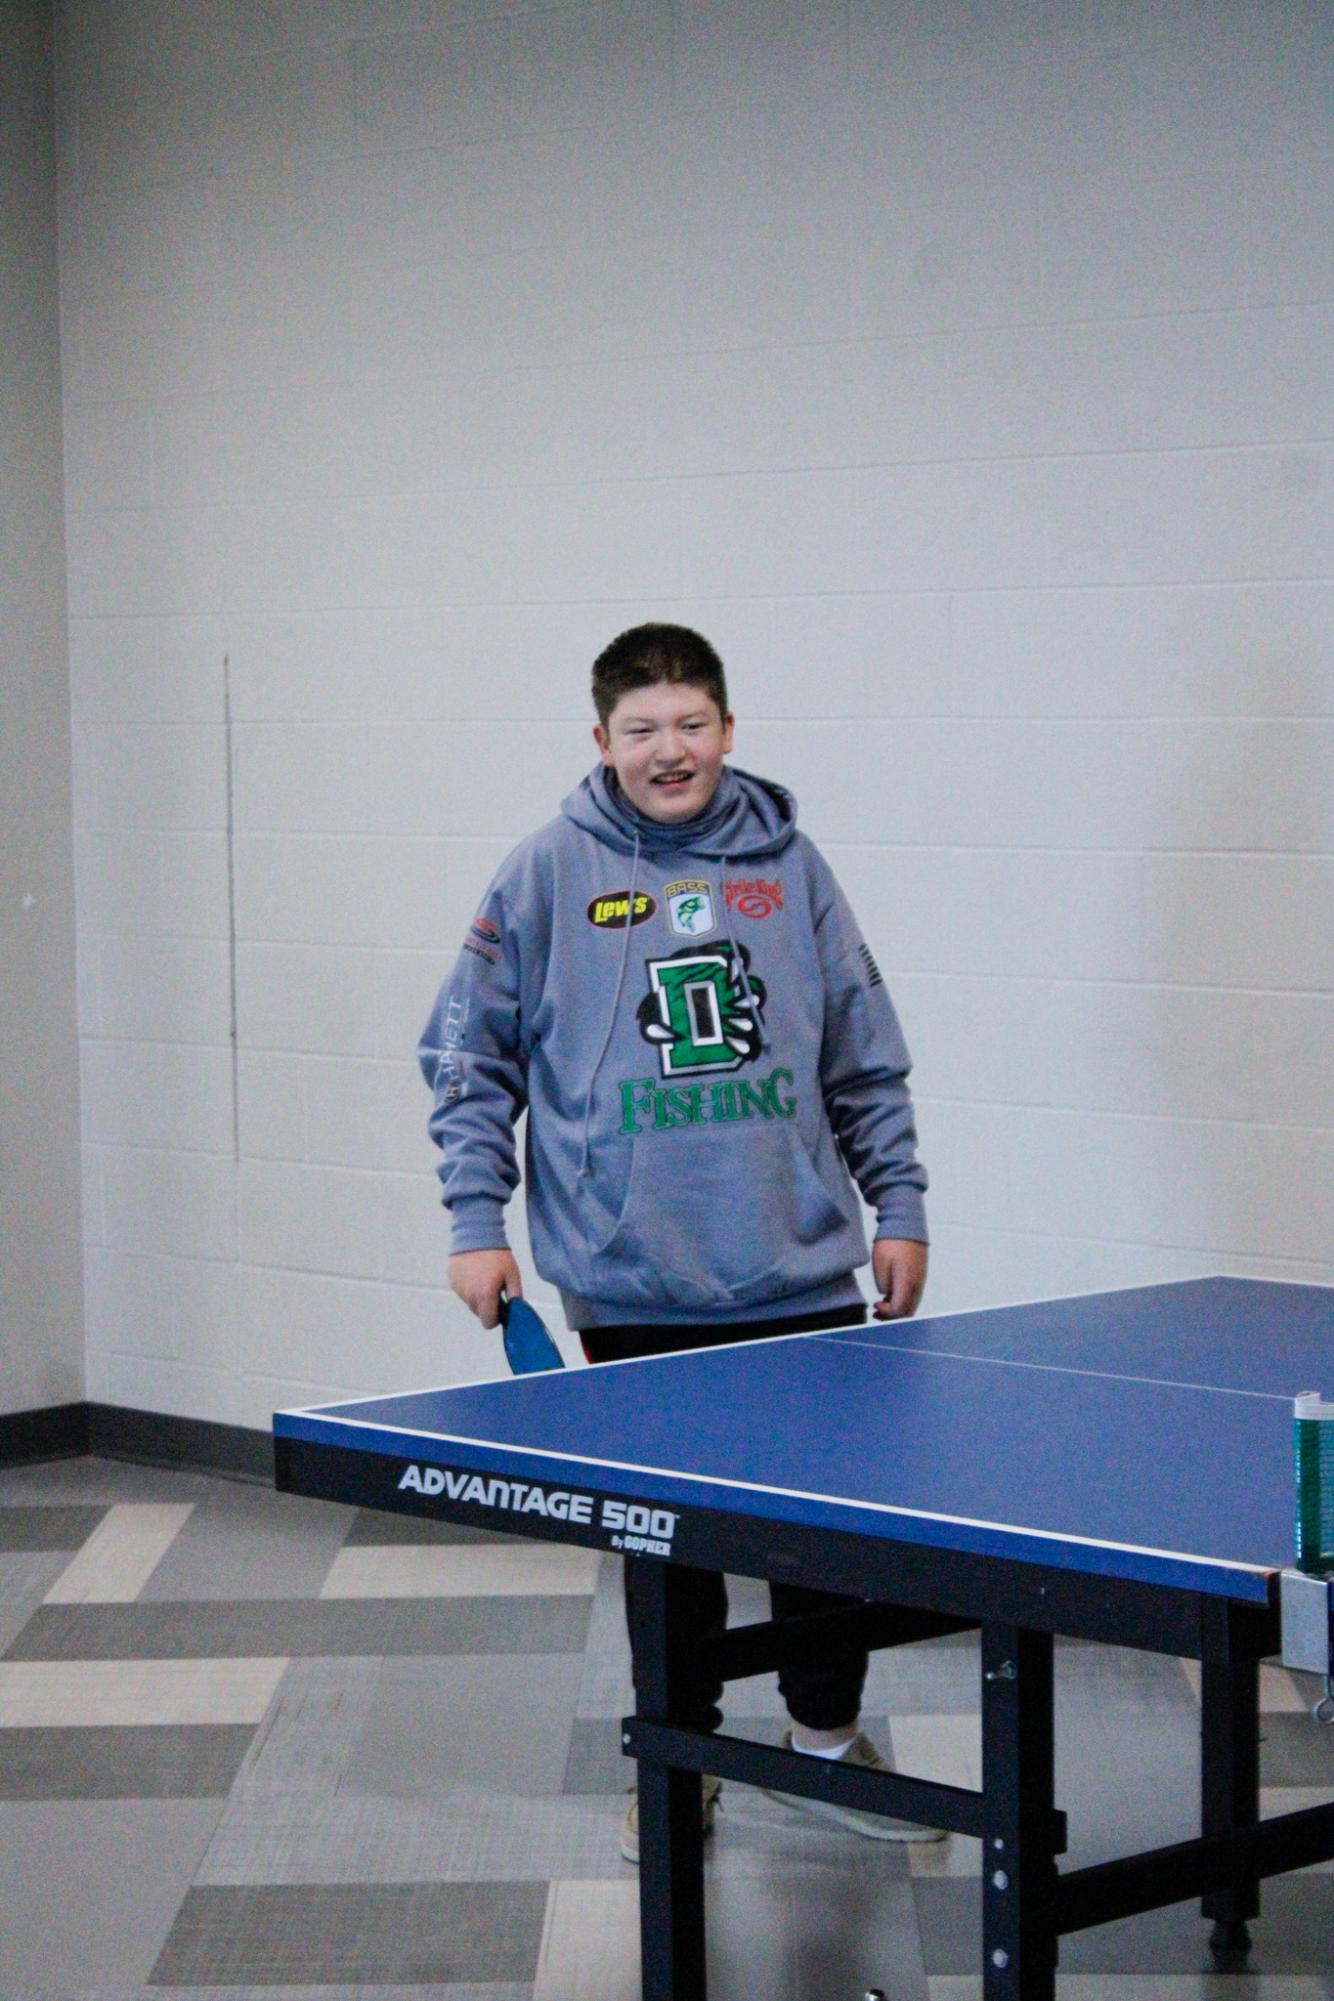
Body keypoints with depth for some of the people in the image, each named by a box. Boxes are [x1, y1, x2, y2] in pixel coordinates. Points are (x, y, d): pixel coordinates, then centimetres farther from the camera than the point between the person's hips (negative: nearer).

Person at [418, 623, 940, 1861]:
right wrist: (475, 1221, -4)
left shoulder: (787, 866, 6)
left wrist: (899, 1205, 8)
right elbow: (471, 1061, 2)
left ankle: (826, 1738, 26)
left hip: (803, 1272, 2)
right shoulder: (550, 874, 0)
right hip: (635, 1290, -2)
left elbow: (865, 1061, 12)